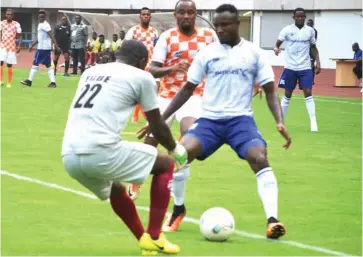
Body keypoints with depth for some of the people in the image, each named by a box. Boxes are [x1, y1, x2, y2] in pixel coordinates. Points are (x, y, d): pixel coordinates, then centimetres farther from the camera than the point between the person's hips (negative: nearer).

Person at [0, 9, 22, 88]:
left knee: (9, 66, 1)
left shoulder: (16, 24, -1)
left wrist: (19, 46, -10)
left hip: (12, 47, -1)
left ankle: (9, 83, 8)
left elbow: (20, 36, 1)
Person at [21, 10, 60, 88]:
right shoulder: (41, 25, 18)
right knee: (48, 65, 6)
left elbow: (51, 36, -21)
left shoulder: (45, 25, -13)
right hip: (46, 48, 10)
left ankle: (29, 81, 2)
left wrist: (56, 46, -29)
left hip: (42, 48, -10)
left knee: (35, 63, -3)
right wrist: (32, 45, 24)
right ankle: (53, 82, 2)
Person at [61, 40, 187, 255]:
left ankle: (144, 240, 35)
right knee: (166, 164, 17)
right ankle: (154, 237, 12)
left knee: (115, 189, 37)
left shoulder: (91, 72, 24)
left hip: (69, 157, 7)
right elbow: (157, 126, 15)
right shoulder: (141, 77, 8)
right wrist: (176, 150, 35)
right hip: (100, 152, -7)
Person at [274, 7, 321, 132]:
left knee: (308, 93, -9)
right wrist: (276, 48, -27)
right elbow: (277, 43, -2)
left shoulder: (310, 31, 3)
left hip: (305, 68, 1)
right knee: (287, 95, 6)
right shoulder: (287, 30, -4)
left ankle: (313, 122, -9)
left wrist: (318, 62, 4)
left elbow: (314, 47, 14)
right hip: (290, 67, -1)